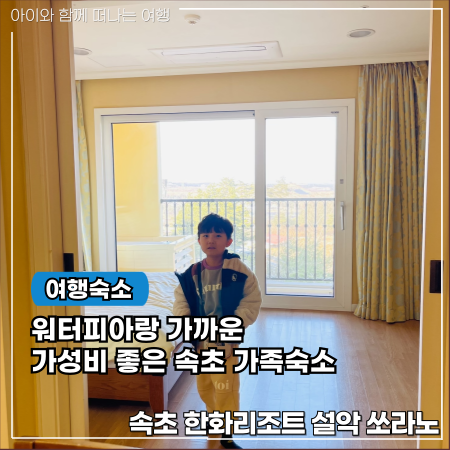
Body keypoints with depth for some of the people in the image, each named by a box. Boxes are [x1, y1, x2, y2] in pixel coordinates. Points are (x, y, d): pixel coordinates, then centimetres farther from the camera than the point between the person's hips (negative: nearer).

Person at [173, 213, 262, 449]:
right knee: (204, 385, 21)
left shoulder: (240, 271, -13)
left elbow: (252, 303, -10)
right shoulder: (191, 274, -4)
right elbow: (181, 302, 1)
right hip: (200, 340, 4)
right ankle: (214, 413, 49)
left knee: (226, 388, 0)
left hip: (226, 341, -4)